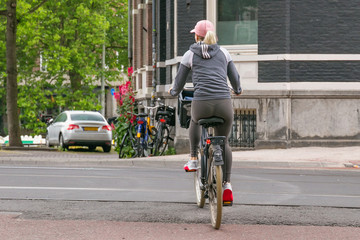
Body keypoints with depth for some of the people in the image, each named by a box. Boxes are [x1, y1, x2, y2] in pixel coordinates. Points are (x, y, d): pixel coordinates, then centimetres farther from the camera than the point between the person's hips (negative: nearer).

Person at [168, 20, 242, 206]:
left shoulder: (190, 54, 11)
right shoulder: (223, 53, 17)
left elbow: (179, 82, 17)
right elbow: (235, 78, 21)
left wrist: (174, 91, 40)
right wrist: (237, 90, 44)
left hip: (202, 104, -1)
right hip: (224, 105, 1)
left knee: (195, 121, 37)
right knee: (223, 142, 20)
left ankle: (193, 159, 31)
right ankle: (227, 186, 11)